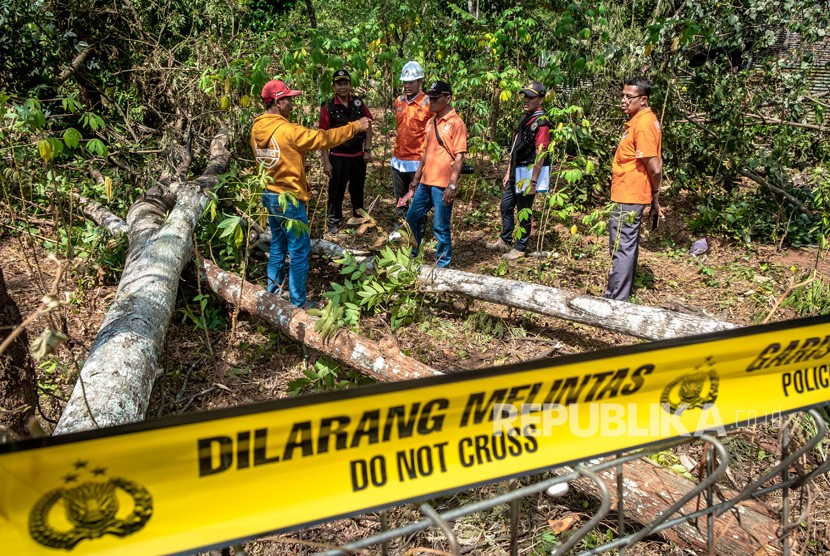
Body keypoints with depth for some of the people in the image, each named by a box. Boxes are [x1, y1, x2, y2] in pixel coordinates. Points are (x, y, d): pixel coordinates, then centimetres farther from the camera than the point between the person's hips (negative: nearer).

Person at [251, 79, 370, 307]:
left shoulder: (257, 129, 3)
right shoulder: (286, 130, -20)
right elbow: (323, 138, -14)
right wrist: (354, 127, -5)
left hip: (269, 195, 9)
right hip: (288, 199, -9)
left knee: (277, 245, 20)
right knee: (299, 251, 1)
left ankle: (273, 293, 28)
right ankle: (297, 304, 7)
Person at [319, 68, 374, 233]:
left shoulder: (359, 103, 1)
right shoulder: (328, 107, -9)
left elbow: (368, 126, 9)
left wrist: (367, 149, 3)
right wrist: (326, 161, -12)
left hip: (358, 155, 3)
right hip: (338, 157, -3)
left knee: (358, 188, 17)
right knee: (336, 191, 4)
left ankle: (358, 215, 36)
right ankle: (334, 222, 17)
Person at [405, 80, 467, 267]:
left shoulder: (456, 123, -11)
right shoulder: (431, 122, 13)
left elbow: (459, 157, -14)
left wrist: (452, 185, -20)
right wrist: (416, 178, 19)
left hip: (442, 185, -8)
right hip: (425, 182, 8)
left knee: (440, 226, 0)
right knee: (412, 217, 17)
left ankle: (443, 263, 15)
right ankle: (412, 254, 36)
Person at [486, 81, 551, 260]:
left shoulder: (541, 123, -15)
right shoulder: (525, 119, 14)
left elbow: (540, 155, -20)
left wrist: (533, 181, -22)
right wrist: (508, 172, 18)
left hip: (529, 172, -9)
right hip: (517, 171, 9)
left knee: (524, 211, 1)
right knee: (506, 205, 15)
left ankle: (520, 248, 12)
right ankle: (505, 241, 30)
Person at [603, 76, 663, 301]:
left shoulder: (643, 124, -19)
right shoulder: (640, 120, 12)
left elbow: (654, 168, -21)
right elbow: (655, 166, 16)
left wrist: (655, 195, -6)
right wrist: (654, 196, 16)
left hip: (628, 198, -11)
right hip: (631, 197, 11)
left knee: (620, 249, -4)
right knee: (628, 247, 18)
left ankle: (615, 300, 2)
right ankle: (620, 294, 30)